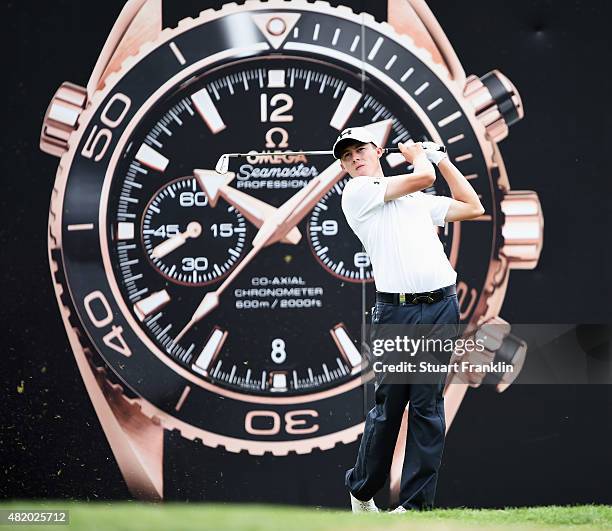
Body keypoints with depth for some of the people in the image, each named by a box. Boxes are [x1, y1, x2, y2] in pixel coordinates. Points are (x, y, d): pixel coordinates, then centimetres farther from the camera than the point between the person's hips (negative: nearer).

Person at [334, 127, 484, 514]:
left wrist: (442, 159, 27)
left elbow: (473, 207, 26)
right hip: (396, 310, -4)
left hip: (441, 306, 4)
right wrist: (417, 155, 18)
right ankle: (362, 492, 16)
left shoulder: (420, 201, 24)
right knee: (388, 405, 0)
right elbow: (423, 178, -3)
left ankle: (418, 502, -1)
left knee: (427, 405, -1)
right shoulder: (357, 192, 5)